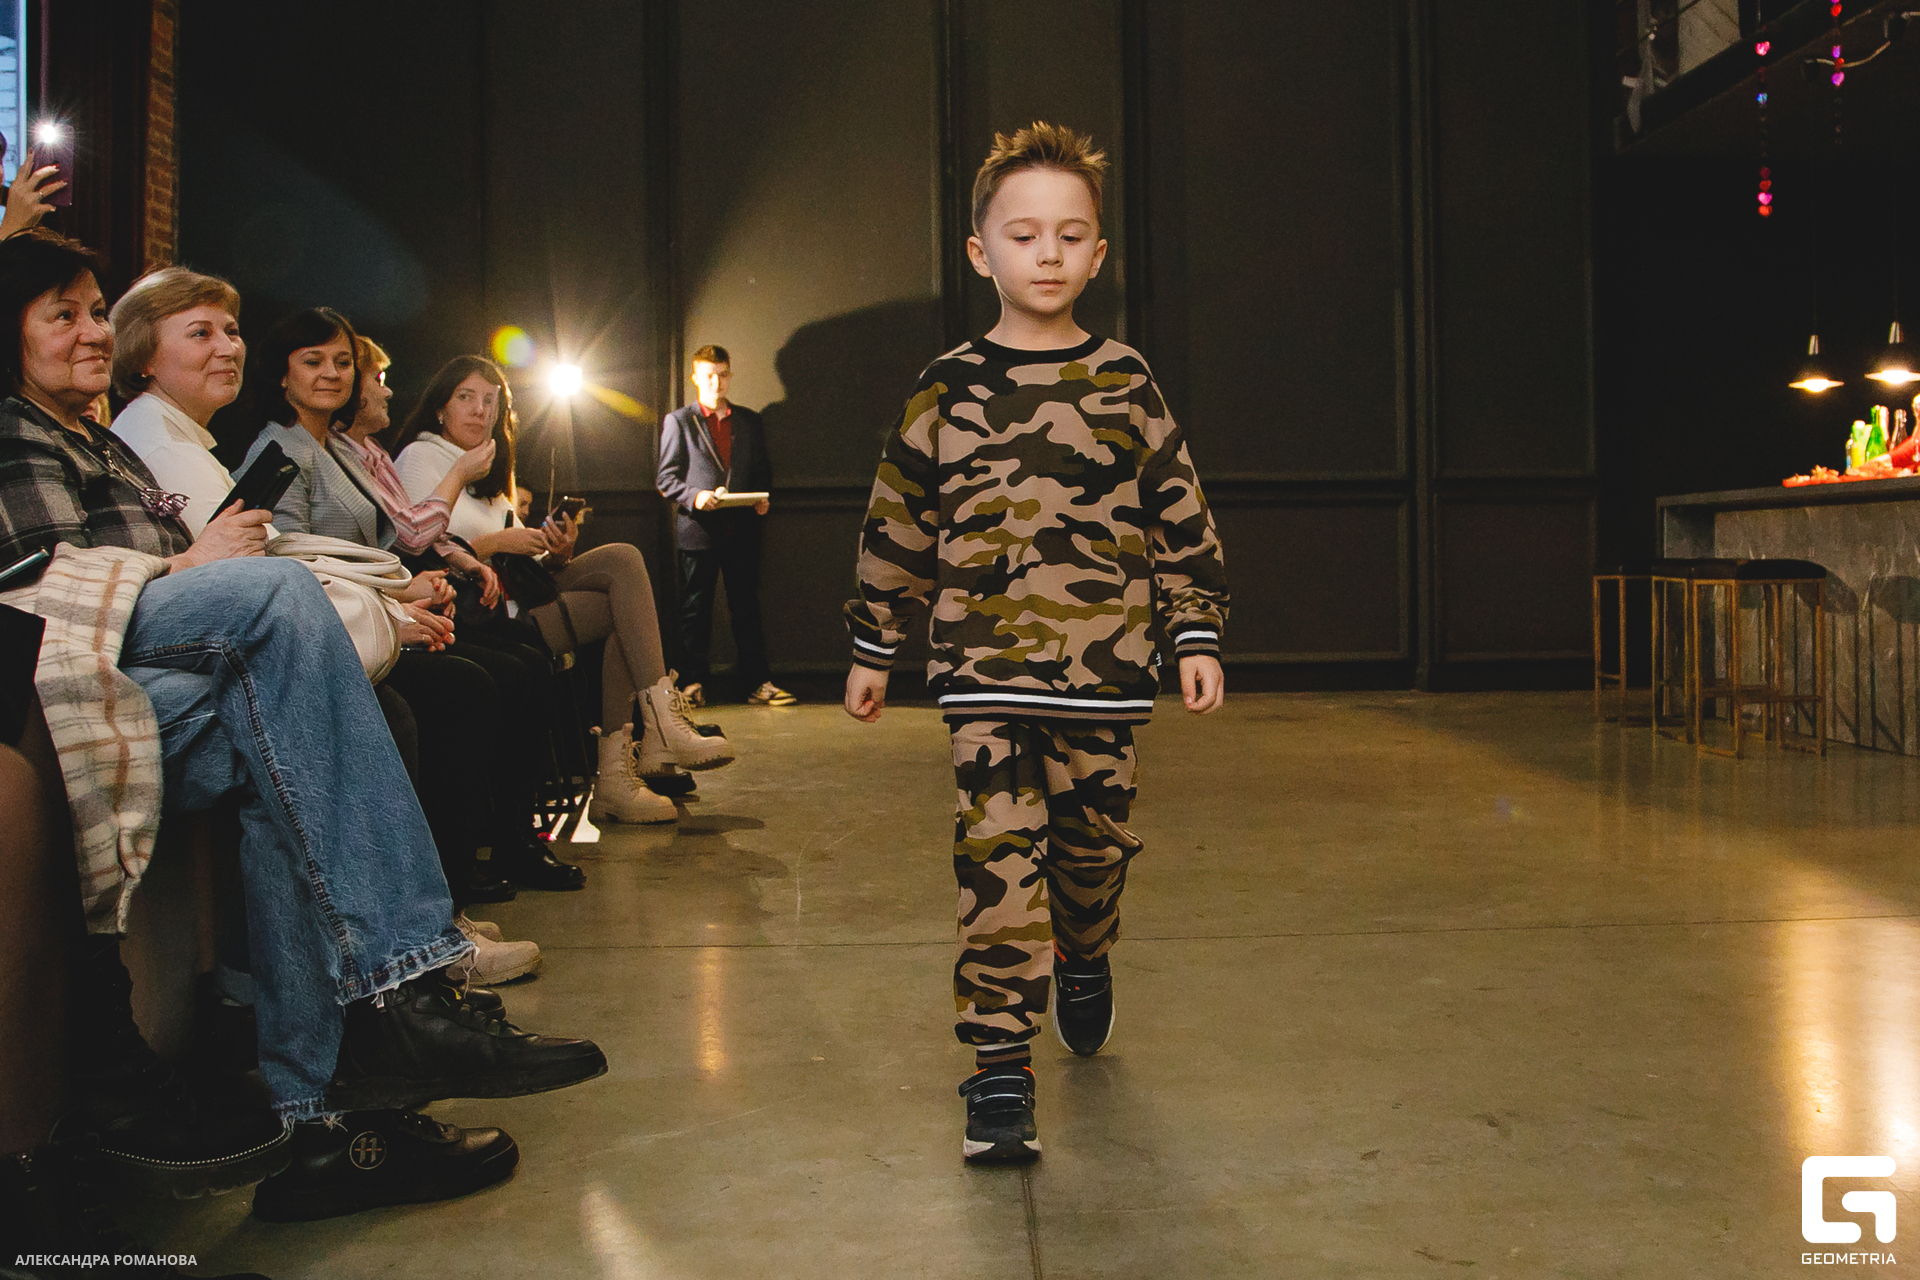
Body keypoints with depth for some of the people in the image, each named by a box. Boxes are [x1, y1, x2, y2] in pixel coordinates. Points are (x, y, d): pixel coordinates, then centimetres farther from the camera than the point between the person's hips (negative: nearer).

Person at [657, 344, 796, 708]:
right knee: (695, 611, 3)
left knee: (747, 609, 4)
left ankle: (758, 682, 6)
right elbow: (665, 476, 2)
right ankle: (694, 682, 10)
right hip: (698, 529, -2)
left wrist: (762, 498, -1)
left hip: (742, 530, 2)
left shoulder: (750, 421, 16)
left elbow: (762, 470, 19)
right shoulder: (678, 421, 6)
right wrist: (694, 497, -15)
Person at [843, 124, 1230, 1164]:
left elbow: (1179, 515, 9)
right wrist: (872, 649, 11)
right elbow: (897, 523, 9)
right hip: (984, 668, -1)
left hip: (1106, 666, 2)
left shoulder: (1124, 383, 5)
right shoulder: (949, 388, 2)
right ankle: (1000, 1063, -2)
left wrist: (1197, 635, 5)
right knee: (998, 852, -8)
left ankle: (1082, 961, 45)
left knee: (1094, 841, 14)